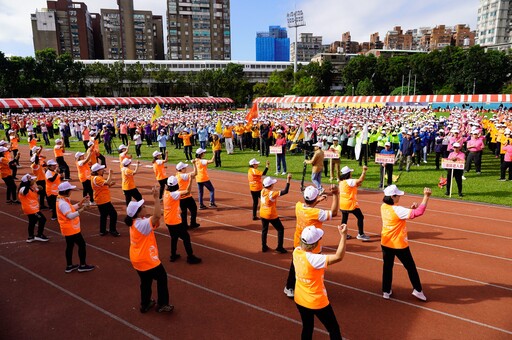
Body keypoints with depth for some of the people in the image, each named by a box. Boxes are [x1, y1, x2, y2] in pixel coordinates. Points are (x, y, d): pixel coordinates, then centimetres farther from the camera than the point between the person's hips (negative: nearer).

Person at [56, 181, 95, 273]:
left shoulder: (63, 200, 7)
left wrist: (81, 202, 9)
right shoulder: (63, 203, -24)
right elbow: (70, 215, -34)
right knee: (82, 244, 0)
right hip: (71, 229, -10)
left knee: (70, 246, 17)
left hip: (69, 229, 10)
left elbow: (72, 208, 18)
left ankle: (69, 266, 27)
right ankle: (82, 265, 9)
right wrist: (81, 211, -46)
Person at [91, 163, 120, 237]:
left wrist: (110, 185, 3)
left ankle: (102, 231, 25)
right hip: (104, 200, -11)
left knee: (103, 215, 18)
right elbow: (107, 182, -36)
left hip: (101, 200, 11)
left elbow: (103, 187, 19)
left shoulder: (97, 177, 12)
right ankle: (112, 230, 3)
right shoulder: (97, 178, -20)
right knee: (113, 214, -5)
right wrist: (110, 173, -26)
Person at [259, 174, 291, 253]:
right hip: (271, 215, -7)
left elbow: (265, 187, 18)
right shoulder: (272, 194, -26)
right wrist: (288, 180, -26)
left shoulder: (262, 191, -7)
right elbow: (285, 191, -28)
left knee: (264, 230, 20)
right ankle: (279, 248, 12)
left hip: (263, 214, 7)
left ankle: (264, 247, 27)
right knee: (281, 229, 10)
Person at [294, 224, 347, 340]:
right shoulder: (313, 259, -32)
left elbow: (303, 243, 13)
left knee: (307, 328, 25)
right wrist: (343, 235, -35)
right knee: (334, 329, 15)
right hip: (317, 302, -7)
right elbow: (339, 257, -35)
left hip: (300, 300, 7)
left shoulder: (296, 251, -12)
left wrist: (311, 231, 3)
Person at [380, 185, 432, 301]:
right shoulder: (397, 210, -25)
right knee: (411, 267, 14)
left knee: (387, 267, 15)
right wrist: (426, 196, -28)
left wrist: (410, 208, -5)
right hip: (399, 245, -6)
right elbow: (418, 212, -30)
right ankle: (418, 290, 29)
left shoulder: (383, 207, -3)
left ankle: (386, 291, 22)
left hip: (386, 244, 6)